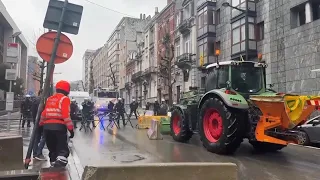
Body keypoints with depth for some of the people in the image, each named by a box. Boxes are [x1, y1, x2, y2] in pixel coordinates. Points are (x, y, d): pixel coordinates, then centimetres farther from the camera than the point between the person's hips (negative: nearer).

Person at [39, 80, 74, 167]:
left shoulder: (49, 99, 16)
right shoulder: (65, 99, -4)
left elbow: (44, 113, 18)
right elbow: (66, 115, -14)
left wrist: (41, 124, 30)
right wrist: (71, 128, -11)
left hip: (47, 126, 6)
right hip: (59, 126, -6)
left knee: (52, 149, 19)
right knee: (63, 149, -1)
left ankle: (54, 165, 25)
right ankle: (60, 163, -21)